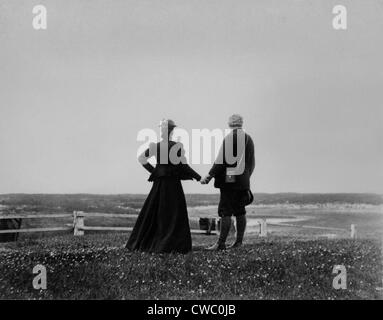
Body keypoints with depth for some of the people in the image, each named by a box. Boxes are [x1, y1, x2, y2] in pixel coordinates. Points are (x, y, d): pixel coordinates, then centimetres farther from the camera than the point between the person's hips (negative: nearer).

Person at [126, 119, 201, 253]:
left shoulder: (155, 146, 3)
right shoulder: (177, 146, -11)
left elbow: (141, 158, 10)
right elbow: (184, 166, -12)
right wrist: (198, 177, -1)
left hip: (159, 183, 5)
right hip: (172, 183, -5)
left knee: (152, 212, 13)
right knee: (174, 215, 3)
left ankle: (139, 242, 18)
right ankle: (169, 245, 1)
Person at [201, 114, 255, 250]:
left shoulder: (228, 138, -9)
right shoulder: (249, 139, 11)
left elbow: (221, 161, -14)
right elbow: (251, 163, 16)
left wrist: (209, 176, -9)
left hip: (228, 180, -6)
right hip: (243, 181, 6)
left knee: (226, 211, -7)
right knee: (240, 211, 11)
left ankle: (221, 243, -8)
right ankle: (239, 242, 16)